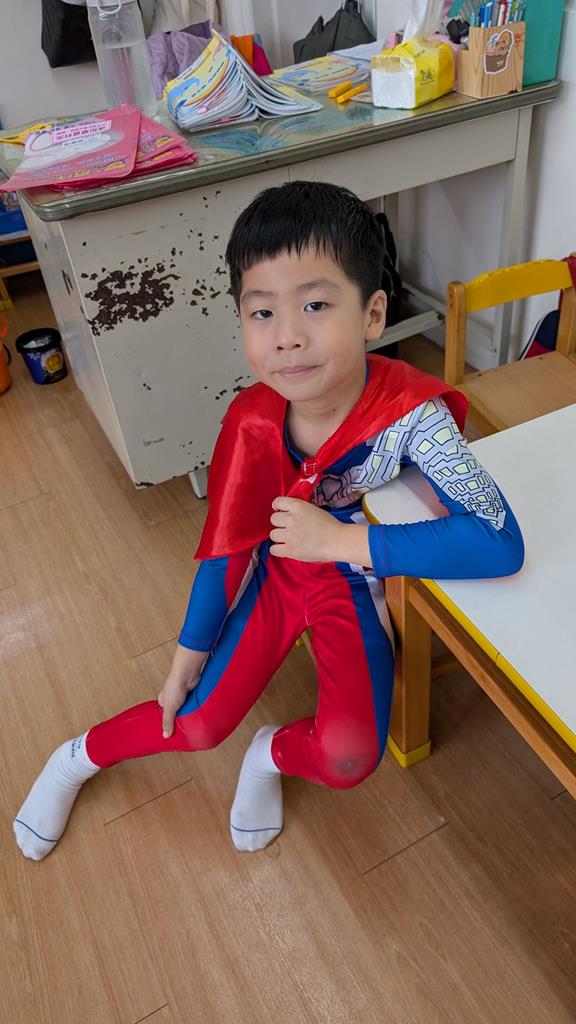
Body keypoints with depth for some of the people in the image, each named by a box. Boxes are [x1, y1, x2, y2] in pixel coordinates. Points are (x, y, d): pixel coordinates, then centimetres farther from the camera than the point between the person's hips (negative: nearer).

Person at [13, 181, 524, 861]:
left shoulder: (411, 414, -31)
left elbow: (500, 542, -39)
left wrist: (342, 539, -37)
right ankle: (80, 757, 28)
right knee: (199, 722, -2)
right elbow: (224, 545, -9)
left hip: (357, 581, -1)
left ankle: (273, 754, 18)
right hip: (274, 571, 2)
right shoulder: (252, 420, -20)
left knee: (349, 758, -18)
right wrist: (189, 657, -3)